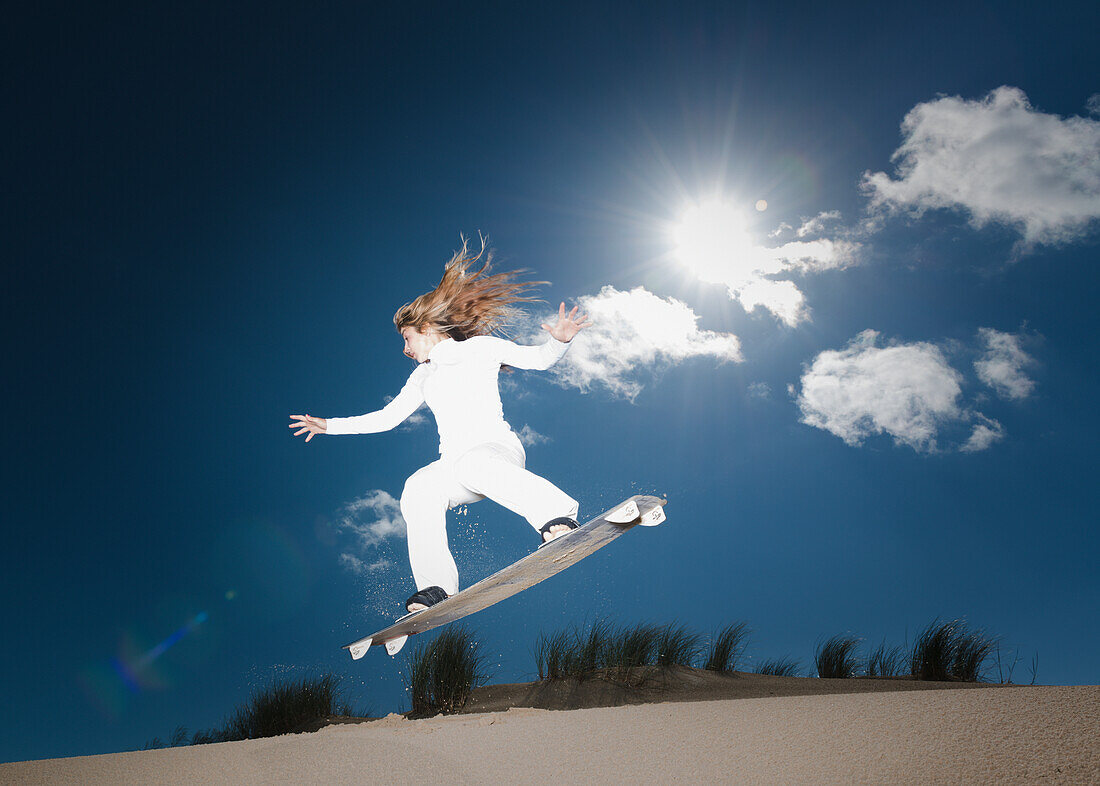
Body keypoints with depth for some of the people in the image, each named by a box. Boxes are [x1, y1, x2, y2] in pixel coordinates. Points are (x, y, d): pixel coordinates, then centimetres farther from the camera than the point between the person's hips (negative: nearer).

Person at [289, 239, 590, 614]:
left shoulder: (481, 347, 11)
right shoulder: (422, 376, 26)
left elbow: (538, 359, 5)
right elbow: (387, 417, 29)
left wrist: (558, 340, -18)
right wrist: (330, 425, 27)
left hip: (498, 448, -4)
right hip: (453, 464, 4)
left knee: (474, 464, -40)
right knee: (418, 488, -28)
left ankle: (558, 517, -49)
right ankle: (437, 587, -31)